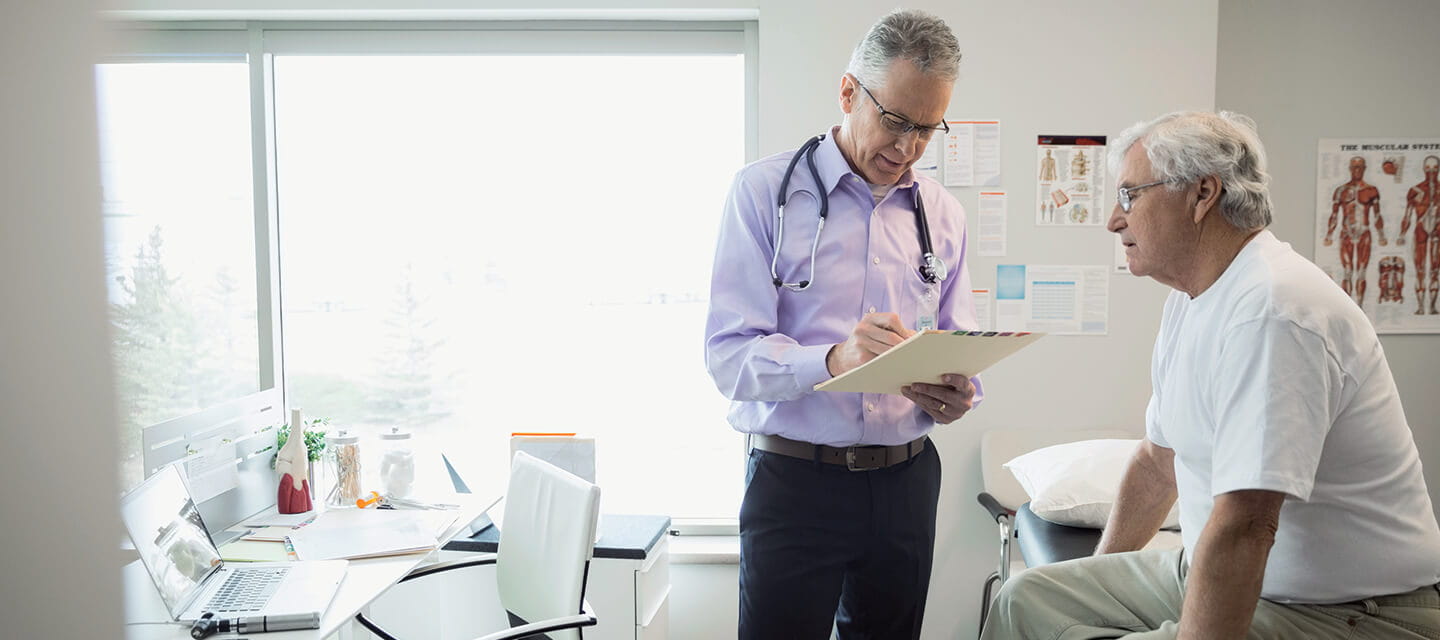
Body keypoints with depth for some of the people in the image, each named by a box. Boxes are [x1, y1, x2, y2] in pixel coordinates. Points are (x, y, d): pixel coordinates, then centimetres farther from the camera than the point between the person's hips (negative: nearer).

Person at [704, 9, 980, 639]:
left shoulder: (942, 213, 8)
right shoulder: (765, 191, -7)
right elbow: (728, 355, -15)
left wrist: (957, 394, -13)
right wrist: (832, 359, -32)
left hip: (906, 480, 5)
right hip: (794, 480, -4)